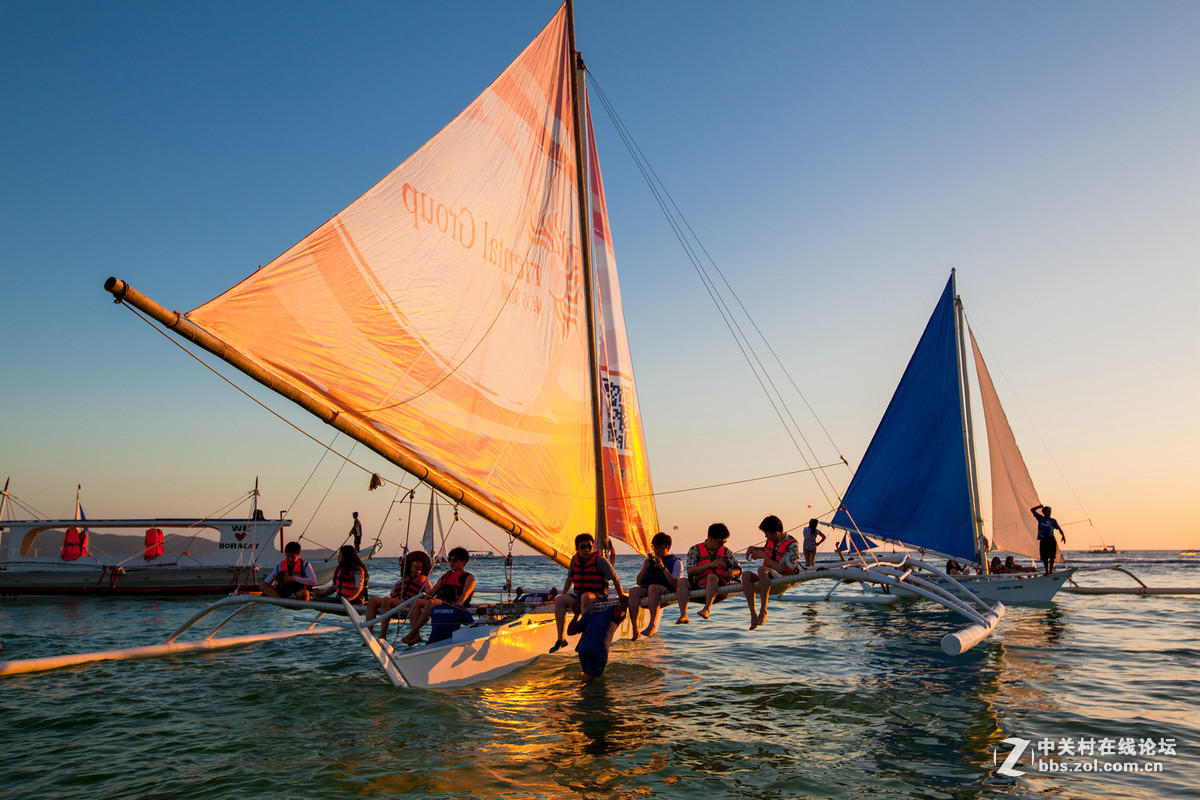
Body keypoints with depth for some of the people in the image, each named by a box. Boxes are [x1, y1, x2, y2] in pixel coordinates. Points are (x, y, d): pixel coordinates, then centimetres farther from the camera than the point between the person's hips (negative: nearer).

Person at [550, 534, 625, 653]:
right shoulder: (575, 559, 9)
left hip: (598, 596, -6)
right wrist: (563, 596, 24)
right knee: (559, 600, -19)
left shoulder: (600, 560, -8)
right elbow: (569, 579, 23)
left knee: (585, 597, -39)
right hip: (579, 596, 6)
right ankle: (560, 639, -20)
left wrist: (621, 596, -11)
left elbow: (615, 578, -6)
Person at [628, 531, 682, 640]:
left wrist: (662, 567, -9)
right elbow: (639, 582, 19)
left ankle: (653, 626, -48)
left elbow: (675, 584, -3)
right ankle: (635, 629, -42)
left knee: (653, 587, -39)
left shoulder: (675, 562, 12)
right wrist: (644, 568, 2)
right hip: (646, 589, 4)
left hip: (667, 590, -4)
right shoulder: (649, 560, 26)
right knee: (633, 591, -31)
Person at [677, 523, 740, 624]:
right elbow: (690, 571, -5)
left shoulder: (725, 551, 16)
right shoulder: (696, 550, 8)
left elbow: (738, 569, 17)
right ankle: (683, 615, -39)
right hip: (698, 588, 1)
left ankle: (707, 609, -46)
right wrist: (710, 565, -11)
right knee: (682, 581, -25)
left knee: (712, 577, -32)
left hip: (718, 587, 0)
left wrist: (733, 572, -8)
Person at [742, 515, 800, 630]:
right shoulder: (771, 540, 11)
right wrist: (753, 548, 17)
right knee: (746, 575, -22)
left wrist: (763, 556, -10)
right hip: (768, 582, 7)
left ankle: (763, 612, -38)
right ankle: (753, 615, -30)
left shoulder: (792, 545, -11)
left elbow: (780, 569, -19)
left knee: (762, 569, -36)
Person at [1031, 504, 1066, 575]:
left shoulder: (1053, 520, 7)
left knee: (1052, 557, -5)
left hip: (1051, 540, -1)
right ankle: (1046, 571, 13)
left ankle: (1051, 570, 2)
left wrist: (1063, 535, -8)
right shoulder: (1040, 518, 9)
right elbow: (1032, 510, 8)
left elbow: (1059, 529, 7)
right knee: (1044, 557, 2)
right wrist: (1039, 506, -1)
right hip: (1043, 541, 1)